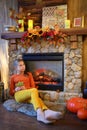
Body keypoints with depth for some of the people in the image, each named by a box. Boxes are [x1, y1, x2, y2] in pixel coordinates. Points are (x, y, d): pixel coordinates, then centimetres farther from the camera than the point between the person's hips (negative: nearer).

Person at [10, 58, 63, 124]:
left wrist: (25, 88, -6)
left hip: (28, 95, 2)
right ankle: (40, 113, -60)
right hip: (18, 95, -2)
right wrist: (16, 90, -6)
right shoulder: (13, 77, 17)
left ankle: (46, 112, -68)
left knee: (35, 97, -38)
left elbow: (33, 87, 14)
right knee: (34, 90, -35)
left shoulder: (29, 74, 20)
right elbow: (11, 92, 16)